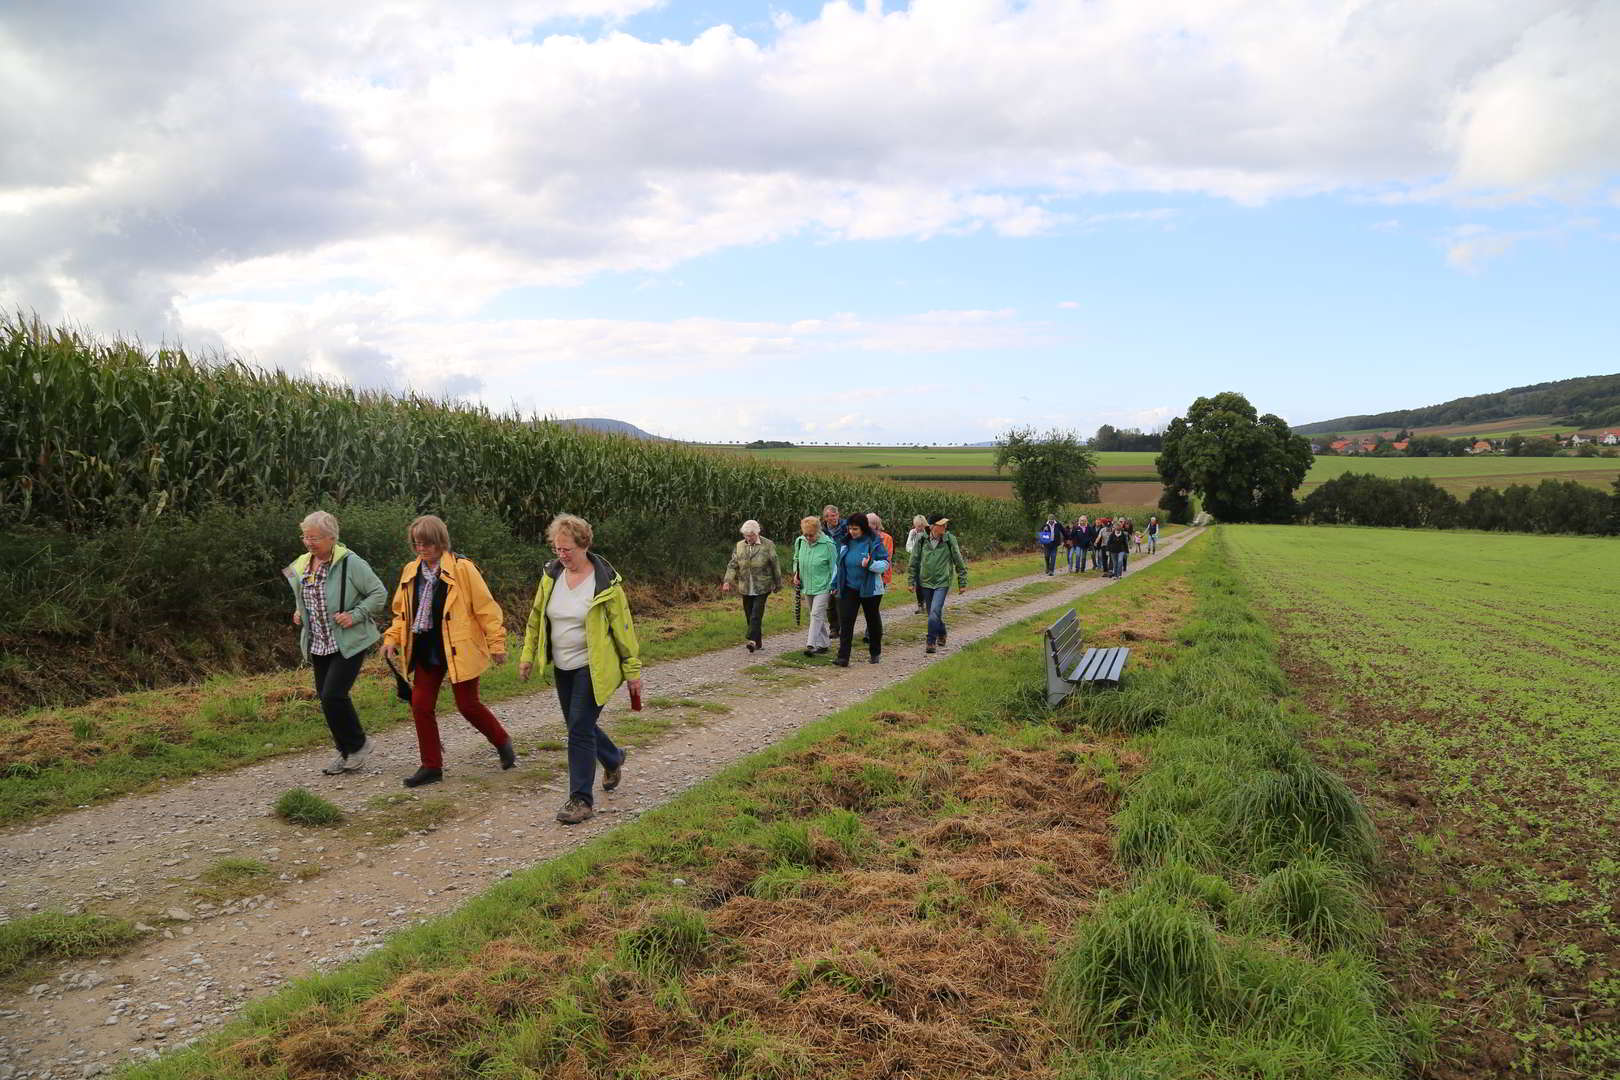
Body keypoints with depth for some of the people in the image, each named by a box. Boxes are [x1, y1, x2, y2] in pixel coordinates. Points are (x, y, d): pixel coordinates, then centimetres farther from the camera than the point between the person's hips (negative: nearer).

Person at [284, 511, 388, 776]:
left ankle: (357, 744, 8)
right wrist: (299, 612, 9)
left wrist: (355, 615, -21)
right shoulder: (301, 565, 8)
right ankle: (347, 753, 25)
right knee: (326, 698, 10)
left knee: (333, 695, -15)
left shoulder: (350, 563, -14)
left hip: (349, 643, -7)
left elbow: (379, 593, -11)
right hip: (319, 645, 7)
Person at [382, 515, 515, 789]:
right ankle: (431, 766, 16)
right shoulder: (411, 571, 6)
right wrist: (392, 638, 3)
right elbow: (403, 611, 17)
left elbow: (485, 607, -10)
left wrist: (496, 643, -11)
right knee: (421, 705, 2)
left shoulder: (462, 568, -12)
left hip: (459, 650, -6)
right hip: (426, 650, 6)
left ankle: (502, 742, 27)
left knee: (468, 705, 1)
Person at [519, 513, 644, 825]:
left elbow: (623, 627, -11)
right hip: (563, 667, 6)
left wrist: (633, 671, -8)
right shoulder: (551, 575, 0)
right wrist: (528, 654, 11)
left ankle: (582, 799, 1)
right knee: (578, 725, 17)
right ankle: (613, 760, 44)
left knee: (580, 729, -9)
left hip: (593, 668, -6)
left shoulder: (605, 582, -15)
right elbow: (536, 617, 13)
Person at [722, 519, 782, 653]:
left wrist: (777, 584, 5)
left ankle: (752, 639, -18)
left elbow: (775, 566, 2)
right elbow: (732, 565, 4)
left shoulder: (768, 546, -3)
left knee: (756, 615, -14)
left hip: (762, 588, -4)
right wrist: (727, 581, -9)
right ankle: (759, 641, 16)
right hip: (746, 588, 4)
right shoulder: (739, 546, 8)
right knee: (749, 615, 7)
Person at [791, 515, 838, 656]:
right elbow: (796, 559, 19)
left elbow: (834, 567, -9)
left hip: (823, 586, -6)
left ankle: (811, 645, -16)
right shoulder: (800, 542, 0)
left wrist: (833, 588, -10)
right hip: (808, 586, 6)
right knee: (816, 616, 14)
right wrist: (796, 574, 4)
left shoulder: (828, 544, -15)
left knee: (817, 614, -14)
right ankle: (822, 644, 24)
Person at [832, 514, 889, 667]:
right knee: (845, 621, -7)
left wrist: (871, 564, -29)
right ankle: (843, 656, -10)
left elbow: (885, 564, -11)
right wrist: (836, 583, 14)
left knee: (873, 620, 13)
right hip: (849, 588, 4)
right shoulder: (846, 542, 3)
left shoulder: (874, 543, -13)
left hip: (870, 589, -3)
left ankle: (875, 653, 31)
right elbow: (840, 564, 15)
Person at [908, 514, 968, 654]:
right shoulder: (922, 541, -4)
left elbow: (959, 562, 2)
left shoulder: (949, 540, -7)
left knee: (935, 612, -17)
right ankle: (941, 635, 37)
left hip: (942, 582, -3)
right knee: (933, 613, 14)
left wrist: (962, 583, 4)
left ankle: (931, 642, -8)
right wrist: (912, 581, 6)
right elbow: (914, 562, 7)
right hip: (925, 583, 3)